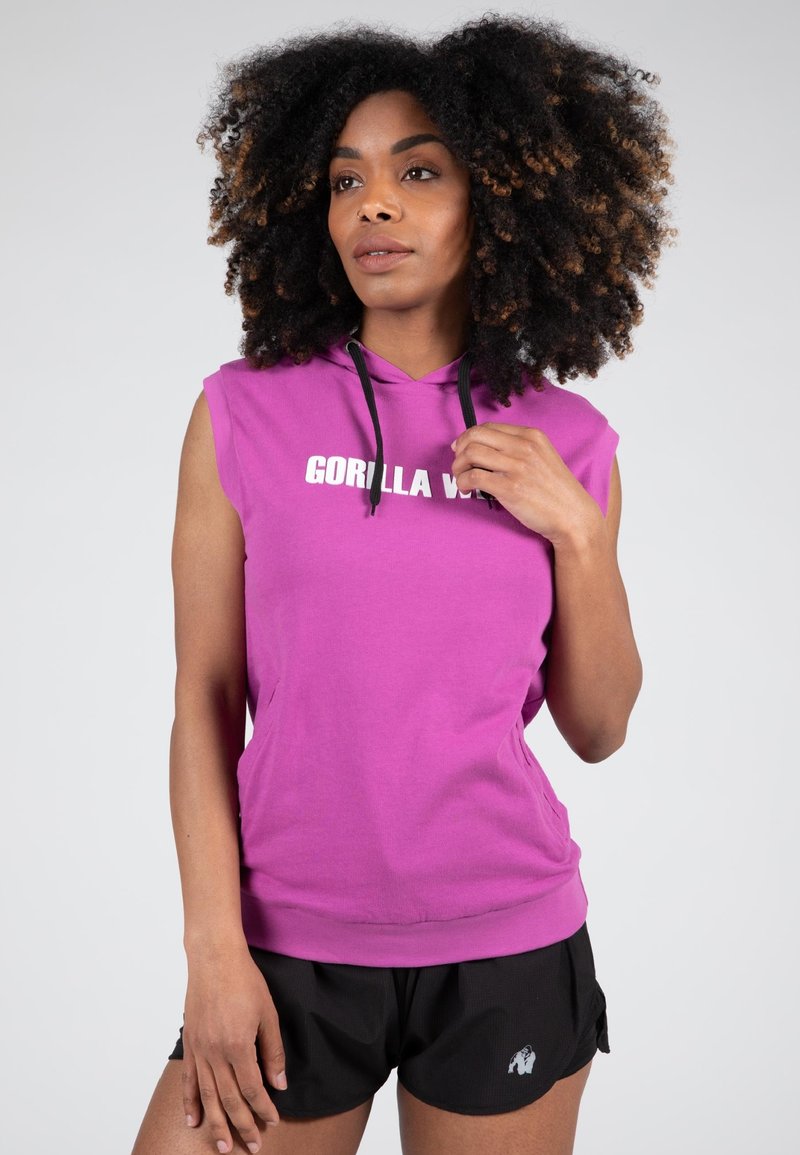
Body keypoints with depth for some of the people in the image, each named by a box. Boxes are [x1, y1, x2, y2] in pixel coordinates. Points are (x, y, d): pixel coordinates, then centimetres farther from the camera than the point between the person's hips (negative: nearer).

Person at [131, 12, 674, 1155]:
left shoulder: (570, 444, 1)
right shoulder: (245, 413, -3)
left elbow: (599, 730, 4)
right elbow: (206, 695, -2)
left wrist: (575, 531, -8)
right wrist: (215, 944, -6)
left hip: (510, 944, 1)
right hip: (290, 941, -1)